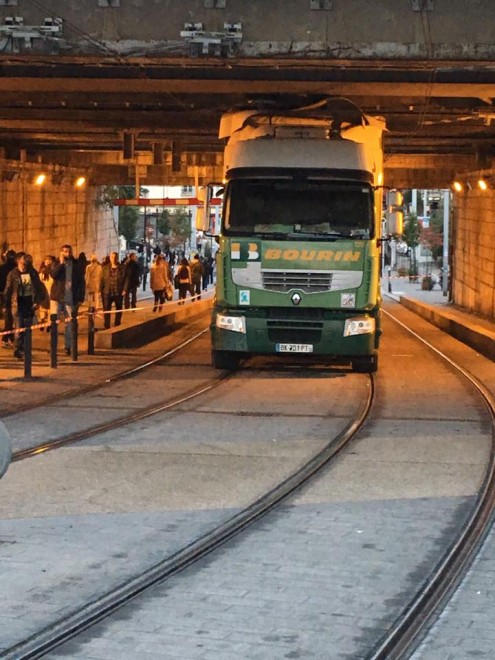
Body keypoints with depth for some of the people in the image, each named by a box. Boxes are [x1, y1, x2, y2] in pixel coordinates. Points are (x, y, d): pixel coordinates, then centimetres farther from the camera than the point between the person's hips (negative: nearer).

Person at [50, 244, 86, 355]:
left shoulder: (77, 266, 6)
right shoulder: (57, 264, 6)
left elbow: (82, 283, 6)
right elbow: (53, 274, -14)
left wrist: (81, 298, 0)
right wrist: (61, 263, -17)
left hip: (71, 299, 0)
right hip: (57, 297, 0)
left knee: (70, 324, 2)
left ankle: (68, 346, 8)